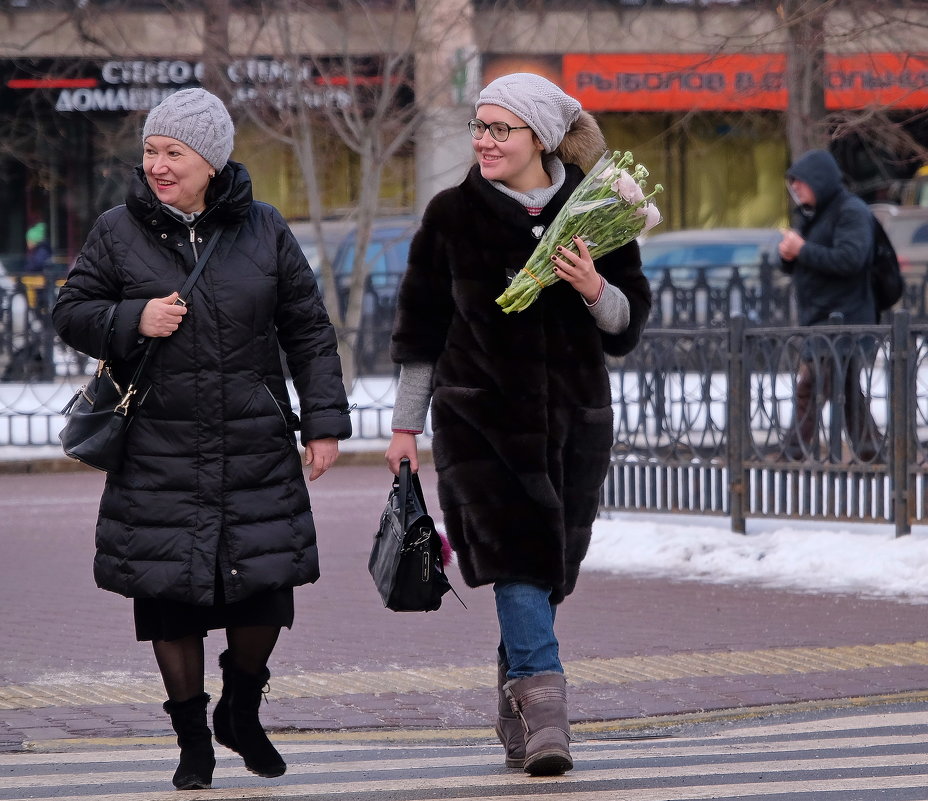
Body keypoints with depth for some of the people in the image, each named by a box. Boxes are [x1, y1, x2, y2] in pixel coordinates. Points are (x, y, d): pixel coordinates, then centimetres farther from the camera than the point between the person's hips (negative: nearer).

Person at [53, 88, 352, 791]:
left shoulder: (264, 230, 4)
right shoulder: (119, 233, 1)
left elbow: (310, 331, 9)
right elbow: (72, 312, 7)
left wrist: (325, 421, 4)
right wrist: (132, 321, -13)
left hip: (258, 450, 1)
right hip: (158, 456, -1)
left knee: (264, 587, -1)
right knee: (170, 594, 0)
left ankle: (242, 711, 26)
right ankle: (192, 738, 17)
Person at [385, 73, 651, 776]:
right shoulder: (453, 215, 1)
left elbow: (629, 327, 6)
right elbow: (421, 326, 9)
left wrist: (595, 290, -15)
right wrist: (407, 424, 9)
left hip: (573, 417, 2)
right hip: (480, 416, -2)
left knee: (549, 567, 6)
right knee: (514, 552, -17)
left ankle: (516, 705, 22)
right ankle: (544, 703, -23)